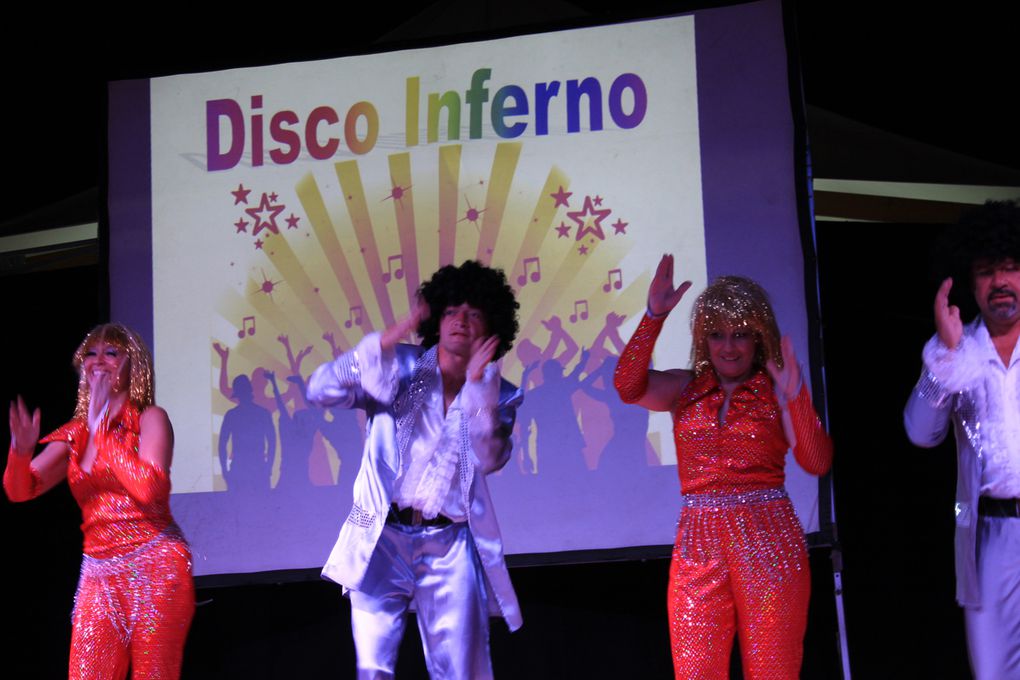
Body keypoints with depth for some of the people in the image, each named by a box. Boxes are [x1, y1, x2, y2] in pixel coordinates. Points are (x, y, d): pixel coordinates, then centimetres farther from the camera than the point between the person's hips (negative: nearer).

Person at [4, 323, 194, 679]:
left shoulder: (150, 418, -3)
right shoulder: (76, 433, 11)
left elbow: (149, 488, -19)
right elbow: (19, 490, 4)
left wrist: (101, 430, -13)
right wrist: (21, 449, -17)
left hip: (154, 568, -4)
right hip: (99, 574, 5)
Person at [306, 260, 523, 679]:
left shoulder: (498, 395, 9)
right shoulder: (400, 368, 5)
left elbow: (490, 459, -9)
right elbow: (321, 390, -8)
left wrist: (478, 385, -17)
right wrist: (384, 342, -19)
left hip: (451, 550, 1)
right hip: (384, 539, -1)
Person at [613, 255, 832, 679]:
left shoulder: (776, 391, 4)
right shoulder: (685, 389, 10)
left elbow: (817, 463, -6)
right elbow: (628, 387, -8)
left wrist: (797, 399, -21)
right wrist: (654, 316, -16)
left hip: (769, 544, -2)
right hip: (698, 546, 2)